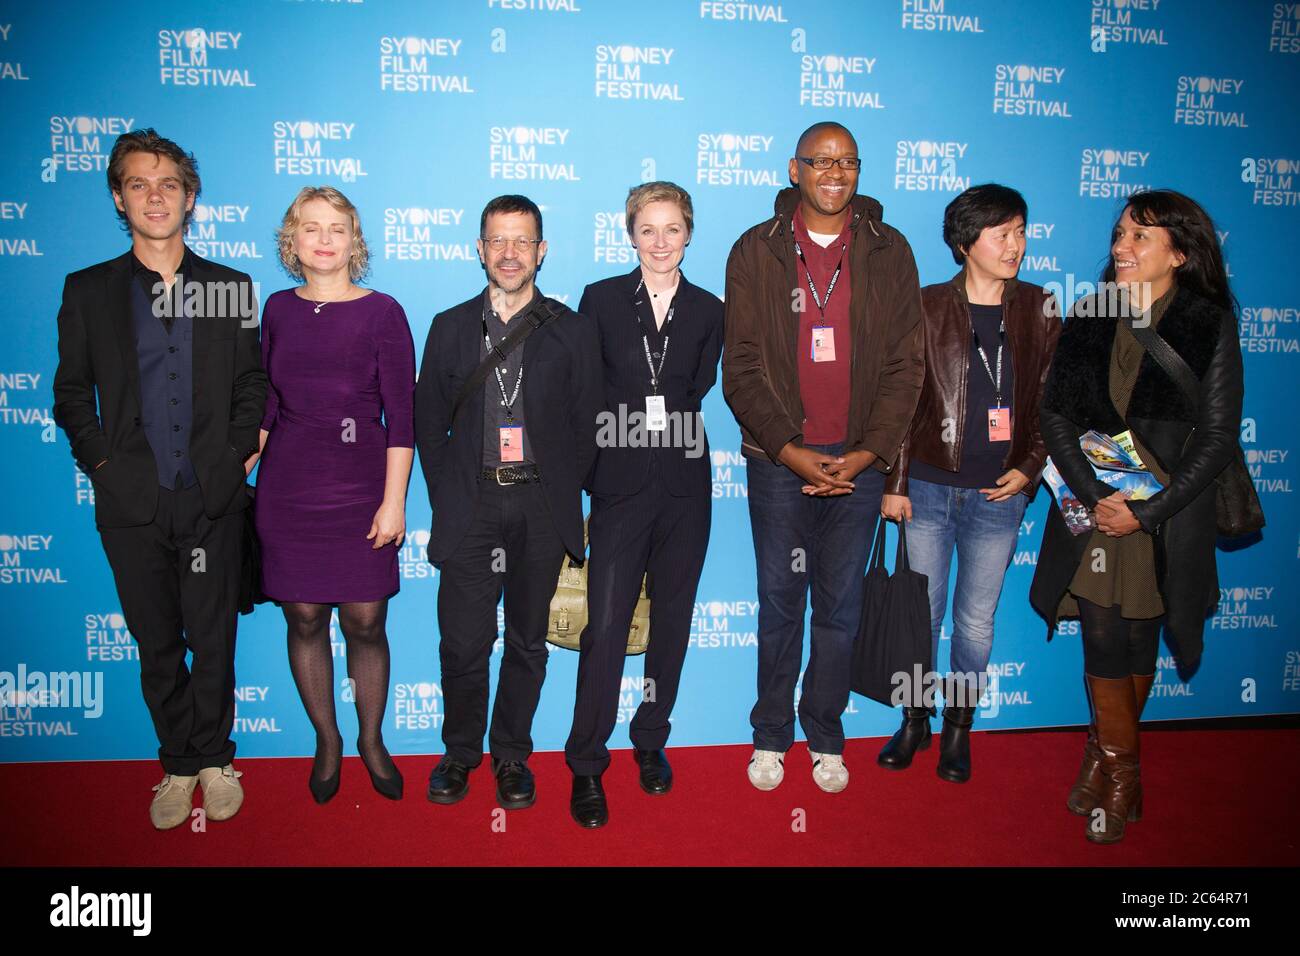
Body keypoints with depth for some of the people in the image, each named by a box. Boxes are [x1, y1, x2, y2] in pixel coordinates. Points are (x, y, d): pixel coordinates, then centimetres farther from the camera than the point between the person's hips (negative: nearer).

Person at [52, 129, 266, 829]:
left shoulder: (229, 288, 7)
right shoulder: (87, 291, 6)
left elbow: (252, 384, 9)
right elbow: (71, 394, 8)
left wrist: (240, 453, -2)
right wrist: (101, 462, -2)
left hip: (212, 499, 0)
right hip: (132, 504, 1)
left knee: (213, 640, 7)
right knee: (157, 646, 10)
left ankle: (214, 758, 25)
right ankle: (178, 765, 26)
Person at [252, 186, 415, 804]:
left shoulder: (381, 312, -3)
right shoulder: (279, 310, 7)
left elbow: (401, 416, -5)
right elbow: (265, 405, 14)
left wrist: (394, 500, -9)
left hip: (361, 486, -2)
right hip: (287, 487, 3)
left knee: (365, 622, 1)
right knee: (304, 620, 7)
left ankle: (371, 740, 24)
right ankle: (327, 741, 27)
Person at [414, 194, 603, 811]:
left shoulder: (571, 331, 6)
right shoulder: (450, 327, 9)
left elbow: (587, 425, 5)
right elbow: (428, 421, 9)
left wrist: (563, 494, -1)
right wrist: (446, 497, 2)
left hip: (542, 509, 0)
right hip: (470, 506, 0)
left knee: (527, 641, 9)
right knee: (463, 641, 1)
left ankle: (511, 755, 27)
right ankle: (460, 750, 24)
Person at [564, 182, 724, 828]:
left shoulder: (707, 311, 8)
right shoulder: (601, 300, 3)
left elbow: (695, 394, 6)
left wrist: (639, 418, -4)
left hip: (683, 484, 3)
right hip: (620, 483, -2)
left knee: (671, 623, 11)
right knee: (605, 627, -4)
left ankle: (651, 742, 29)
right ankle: (586, 767, 9)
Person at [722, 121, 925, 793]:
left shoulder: (889, 252, 5)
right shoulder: (756, 251, 2)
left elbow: (905, 364, 3)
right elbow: (740, 368, -2)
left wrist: (871, 450, -8)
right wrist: (790, 449, -11)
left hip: (860, 460, 1)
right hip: (780, 460, -1)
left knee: (841, 608, 9)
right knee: (780, 603, 8)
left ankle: (824, 736, 27)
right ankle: (771, 735, 26)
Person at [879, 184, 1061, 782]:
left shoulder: (1038, 310, 4)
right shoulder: (927, 307, -2)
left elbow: (1052, 400, 8)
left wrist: (1028, 468, -3)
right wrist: (894, 481, -4)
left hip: (999, 494, 1)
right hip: (928, 488, -1)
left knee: (976, 620, 10)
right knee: (921, 612, 7)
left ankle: (959, 728, 27)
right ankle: (915, 722, 27)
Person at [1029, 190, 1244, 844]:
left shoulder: (1210, 325, -5)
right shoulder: (1090, 318, 3)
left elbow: (1218, 436, -6)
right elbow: (1055, 412, -1)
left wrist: (1147, 513, -13)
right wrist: (1093, 495, -14)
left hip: (1166, 520, -1)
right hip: (1093, 510, 2)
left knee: (1139, 644, 9)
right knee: (1103, 641, 2)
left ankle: (1107, 747, 35)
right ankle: (1122, 771, 24)